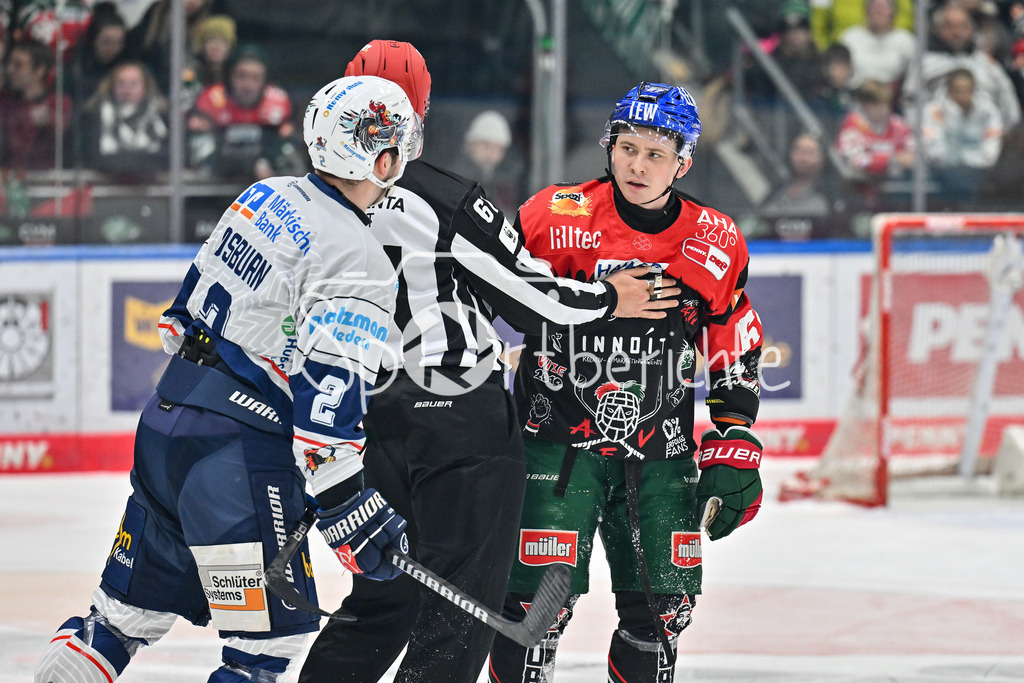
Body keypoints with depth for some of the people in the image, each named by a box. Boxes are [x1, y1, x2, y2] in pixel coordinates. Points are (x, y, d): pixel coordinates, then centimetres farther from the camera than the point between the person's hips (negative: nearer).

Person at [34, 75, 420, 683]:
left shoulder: (268, 197, 11)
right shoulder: (360, 262, -15)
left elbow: (187, 313, 20)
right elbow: (327, 402, -21)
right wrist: (350, 507, -18)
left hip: (167, 415, 9)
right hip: (241, 450, -9)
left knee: (132, 610, 17)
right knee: (272, 634, -1)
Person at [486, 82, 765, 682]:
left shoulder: (717, 245, 0)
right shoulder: (555, 219, -10)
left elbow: (736, 362, 10)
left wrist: (734, 453, 6)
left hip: (661, 454, 3)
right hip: (559, 444, -3)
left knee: (664, 607, 5)